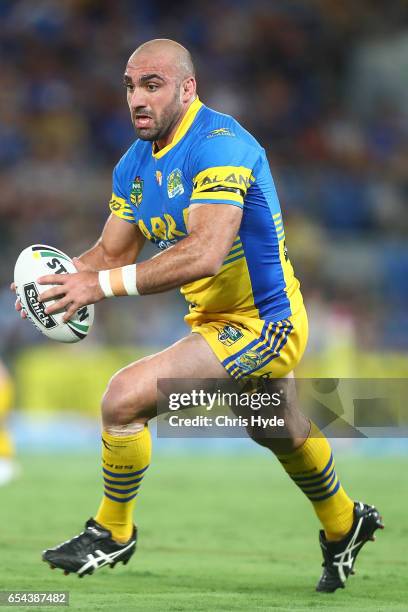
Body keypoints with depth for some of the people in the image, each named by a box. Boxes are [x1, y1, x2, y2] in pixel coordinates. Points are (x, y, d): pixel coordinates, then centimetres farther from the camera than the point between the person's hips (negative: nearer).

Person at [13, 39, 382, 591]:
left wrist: (105, 284, -40)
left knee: (126, 396, -22)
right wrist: (67, 277, -17)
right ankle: (344, 526, 58)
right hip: (216, 319, 10)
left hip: (262, 325, -10)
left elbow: (205, 253, -39)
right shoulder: (135, 164, 1)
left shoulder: (219, 145, -27)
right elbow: (112, 251, 6)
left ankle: (113, 532, -2)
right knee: (282, 435, 32)